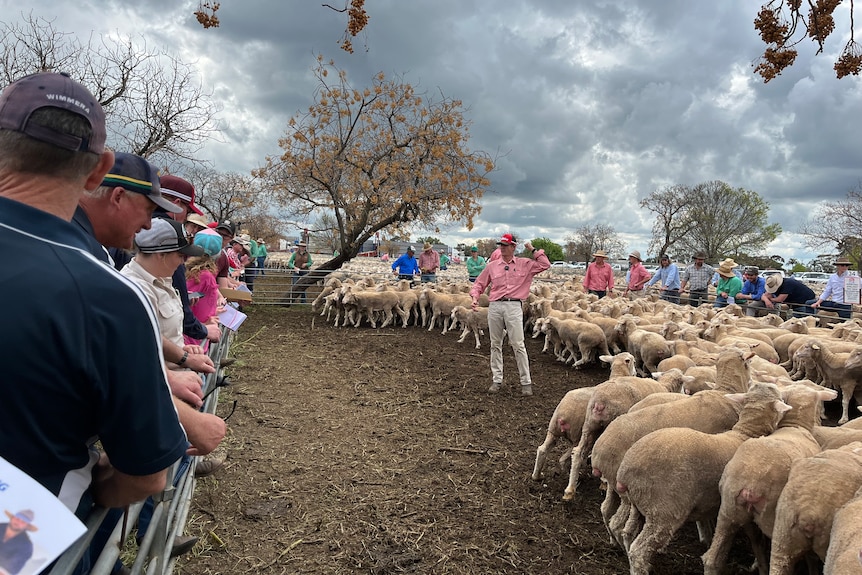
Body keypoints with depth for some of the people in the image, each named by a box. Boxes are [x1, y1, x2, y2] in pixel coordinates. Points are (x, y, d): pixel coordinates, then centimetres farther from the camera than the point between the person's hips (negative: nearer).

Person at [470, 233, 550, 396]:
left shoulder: (525, 264, 7)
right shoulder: (492, 266, 12)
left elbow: (545, 265, 3)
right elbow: (479, 284, 15)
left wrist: (533, 250, 6)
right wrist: (475, 297, -1)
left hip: (514, 306, -3)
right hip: (495, 306, 3)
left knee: (518, 345, -4)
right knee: (495, 345, 9)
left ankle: (526, 382, 4)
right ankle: (497, 380, 18)